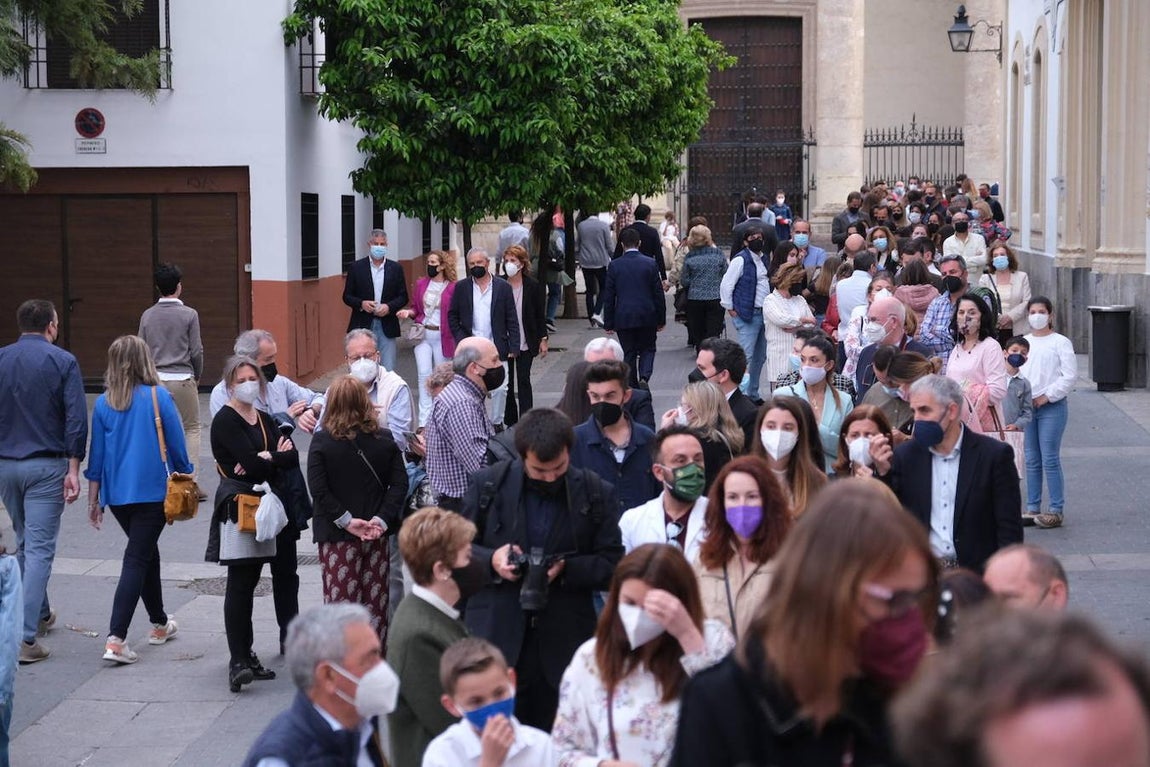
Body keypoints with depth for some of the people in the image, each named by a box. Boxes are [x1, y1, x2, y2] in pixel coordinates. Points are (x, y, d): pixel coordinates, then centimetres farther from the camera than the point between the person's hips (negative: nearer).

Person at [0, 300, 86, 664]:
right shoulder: (62, 362, -7)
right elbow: (76, 419, -13)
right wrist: (73, 469, -10)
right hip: (46, 466, -4)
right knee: (40, 548, -5)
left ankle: (41, 615, 36)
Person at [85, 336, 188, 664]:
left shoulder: (103, 403, 1)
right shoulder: (159, 397, -8)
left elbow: (97, 455, 5)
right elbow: (177, 447, -5)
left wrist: (94, 500, 13)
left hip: (117, 494, 4)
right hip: (153, 492, -4)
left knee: (146, 552, 22)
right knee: (137, 560, -4)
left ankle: (159, 624, 35)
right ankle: (116, 640, -14)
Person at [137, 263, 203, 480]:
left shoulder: (147, 315, 2)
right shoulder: (189, 315, -7)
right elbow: (196, 351, -5)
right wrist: (197, 376, 10)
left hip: (156, 380, 3)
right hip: (183, 378, -3)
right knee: (191, 428, 8)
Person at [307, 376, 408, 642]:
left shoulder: (322, 441, -8)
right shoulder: (384, 440, 2)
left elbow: (318, 490, -14)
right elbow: (399, 483, -3)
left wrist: (346, 521, -12)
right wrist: (381, 520, -8)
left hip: (337, 534, -3)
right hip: (376, 533, 3)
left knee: (341, 600, 0)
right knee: (376, 600, 11)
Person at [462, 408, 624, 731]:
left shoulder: (597, 494, 2)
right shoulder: (489, 484, 3)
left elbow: (613, 565, 2)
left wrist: (567, 569, -15)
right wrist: (491, 560, -12)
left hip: (563, 645, 0)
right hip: (496, 638, 0)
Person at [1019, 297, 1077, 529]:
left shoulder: (1060, 343, -1)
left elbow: (1069, 376, -7)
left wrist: (1046, 396, -11)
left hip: (1052, 406, -5)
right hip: (1026, 406, 5)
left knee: (1050, 459, -7)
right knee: (1032, 460, 8)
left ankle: (1056, 510, -2)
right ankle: (1032, 508, 14)